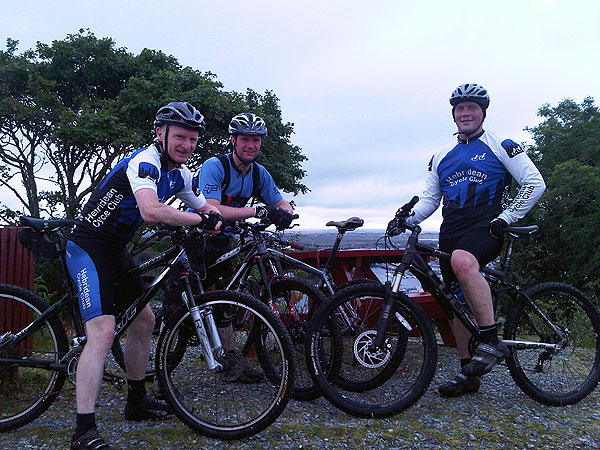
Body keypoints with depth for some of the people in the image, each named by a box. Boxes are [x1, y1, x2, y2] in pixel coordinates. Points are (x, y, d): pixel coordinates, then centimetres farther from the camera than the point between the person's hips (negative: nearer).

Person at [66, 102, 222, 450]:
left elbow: (206, 207, 14)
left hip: (116, 251, 10)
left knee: (144, 320, 14)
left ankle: (137, 402, 29)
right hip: (90, 247, -10)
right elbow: (151, 211, -40)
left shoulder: (180, 173, 7)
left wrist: (215, 217, -9)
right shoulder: (145, 162, -22)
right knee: (103, 333, -20)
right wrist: (201, 220, -31)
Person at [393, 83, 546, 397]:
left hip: (486, 229, -5)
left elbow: (535, 183, -2)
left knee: (462, 261, -37)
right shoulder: (442, 157, 18)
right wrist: (407, 218, -1)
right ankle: (468, 372, 16)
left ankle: (491, 341, -27)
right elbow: (430, 198, 18)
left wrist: (506, 217, -12)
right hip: (451, 233, 6)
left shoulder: (500, 146, 4)